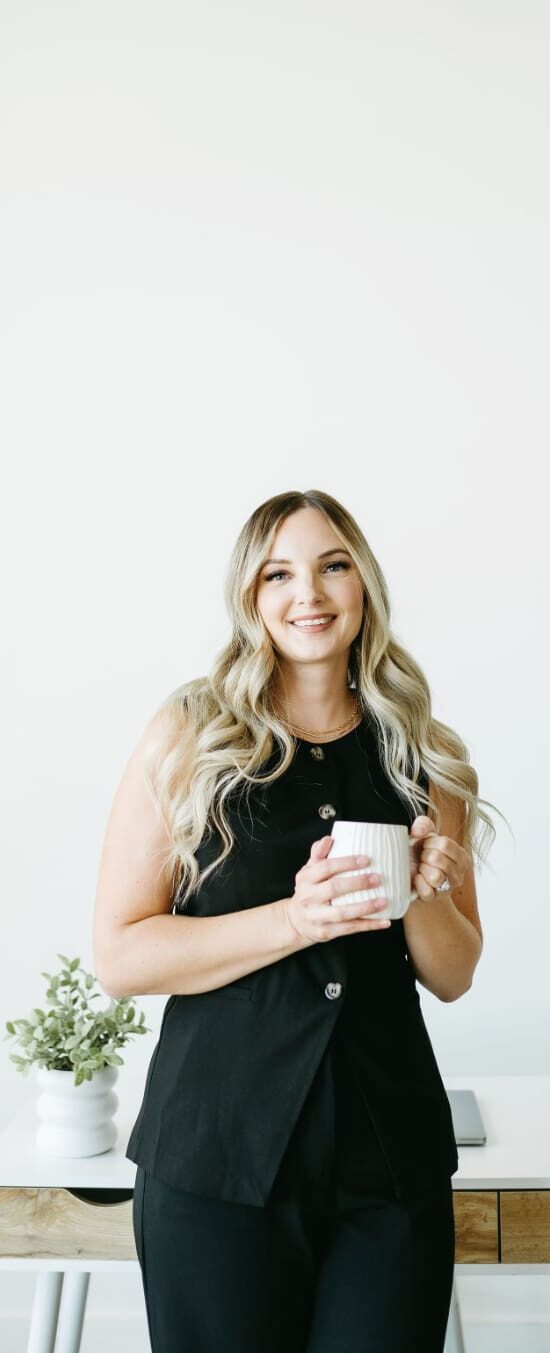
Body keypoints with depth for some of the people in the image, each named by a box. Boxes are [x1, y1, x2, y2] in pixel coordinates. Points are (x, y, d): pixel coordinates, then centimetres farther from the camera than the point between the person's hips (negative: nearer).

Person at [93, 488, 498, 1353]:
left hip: (392, 1156, 3)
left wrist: (424, 893, -10)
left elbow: (454, 977, 11)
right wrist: (295, 919, -20)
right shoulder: (188, 737, -3)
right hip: (219, 1152, -2)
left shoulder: (423, 759, 6)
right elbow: (119, 957, -8)